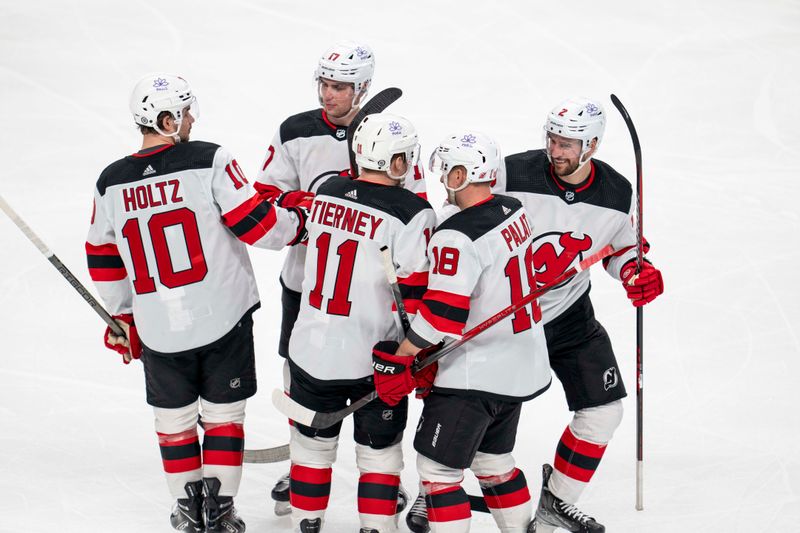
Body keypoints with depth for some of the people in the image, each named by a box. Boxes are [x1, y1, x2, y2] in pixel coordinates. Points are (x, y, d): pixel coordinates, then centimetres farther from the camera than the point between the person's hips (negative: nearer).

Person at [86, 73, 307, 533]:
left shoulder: (111, 183, 0)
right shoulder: (210, 161, -14)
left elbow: (104, 262, 10)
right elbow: (257, 225, -12)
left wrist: (124, 318, 23)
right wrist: (299, 223, 8)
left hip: (158, 327, 3)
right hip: (223, 317, -3)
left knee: (173, 416, 19)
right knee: (223, 411, 13)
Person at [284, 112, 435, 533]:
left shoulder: (325, 194, 0)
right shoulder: (411, 214, -16)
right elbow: (415, 294, -15)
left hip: (311, 347, 4)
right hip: (372, 357, -4)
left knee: (313, 443, 19)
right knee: (379, 450, 12)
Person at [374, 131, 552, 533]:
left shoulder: (457, 236, -22)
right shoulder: (515, 213, 5)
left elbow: (443, 313, -26)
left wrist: (398, 358, -16)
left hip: (476, 377, -9)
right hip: (523, 365, 9)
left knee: (436, 466, -1)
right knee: (492, 458, 24)